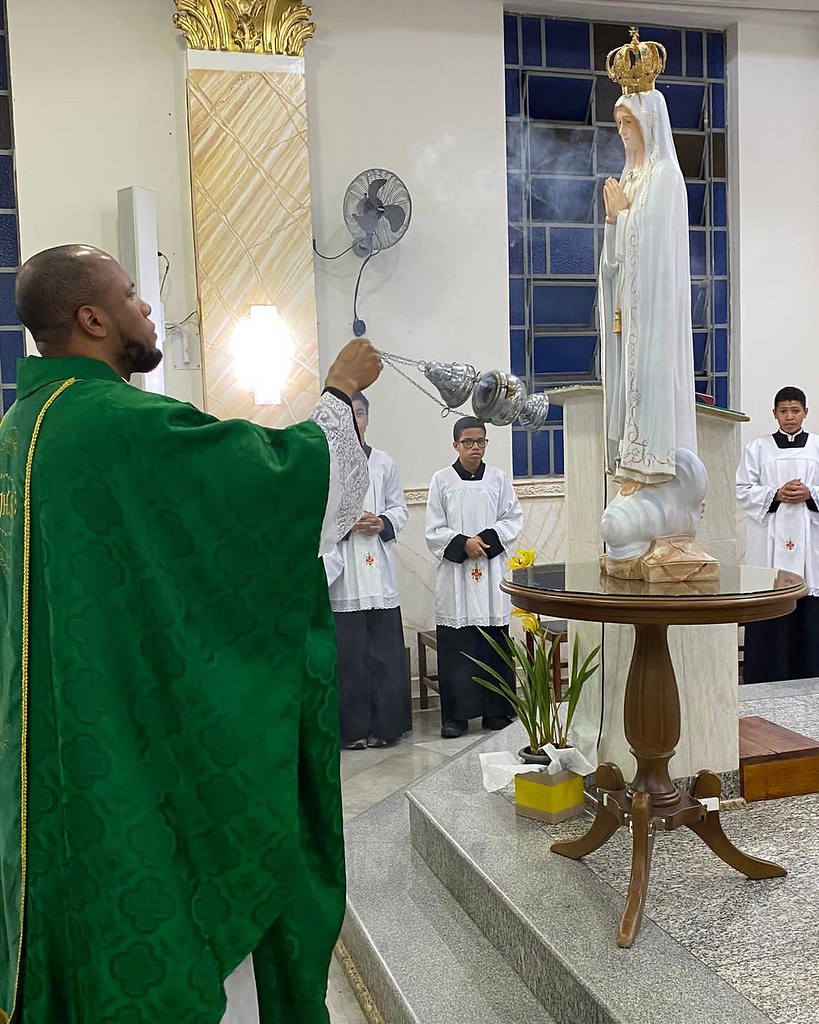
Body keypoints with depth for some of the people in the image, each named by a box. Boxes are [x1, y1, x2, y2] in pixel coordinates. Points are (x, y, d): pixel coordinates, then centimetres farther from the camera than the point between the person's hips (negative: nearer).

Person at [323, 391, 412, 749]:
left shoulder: (383, 462, 11)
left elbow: (400, 508, 14)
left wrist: (383, 524, -5)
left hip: (378, 567, 3)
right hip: (339, 568, -3)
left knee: (385, 650, 5)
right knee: (347, 652, 0)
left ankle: (385, 724, 16)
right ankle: (352, 728, 11)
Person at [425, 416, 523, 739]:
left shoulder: (498, 478, 7)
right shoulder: (442, 480, 2)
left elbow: (513, 520, 6)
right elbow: (434, 531, 1)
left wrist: (487, 539, -9)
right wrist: (463, 544, -14)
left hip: (491, 570, 2)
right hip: (454, 571, -1)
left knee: (494, 643, 5)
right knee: (455, 646, -1)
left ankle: (496, 709, 16)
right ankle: (455, 715, 7)